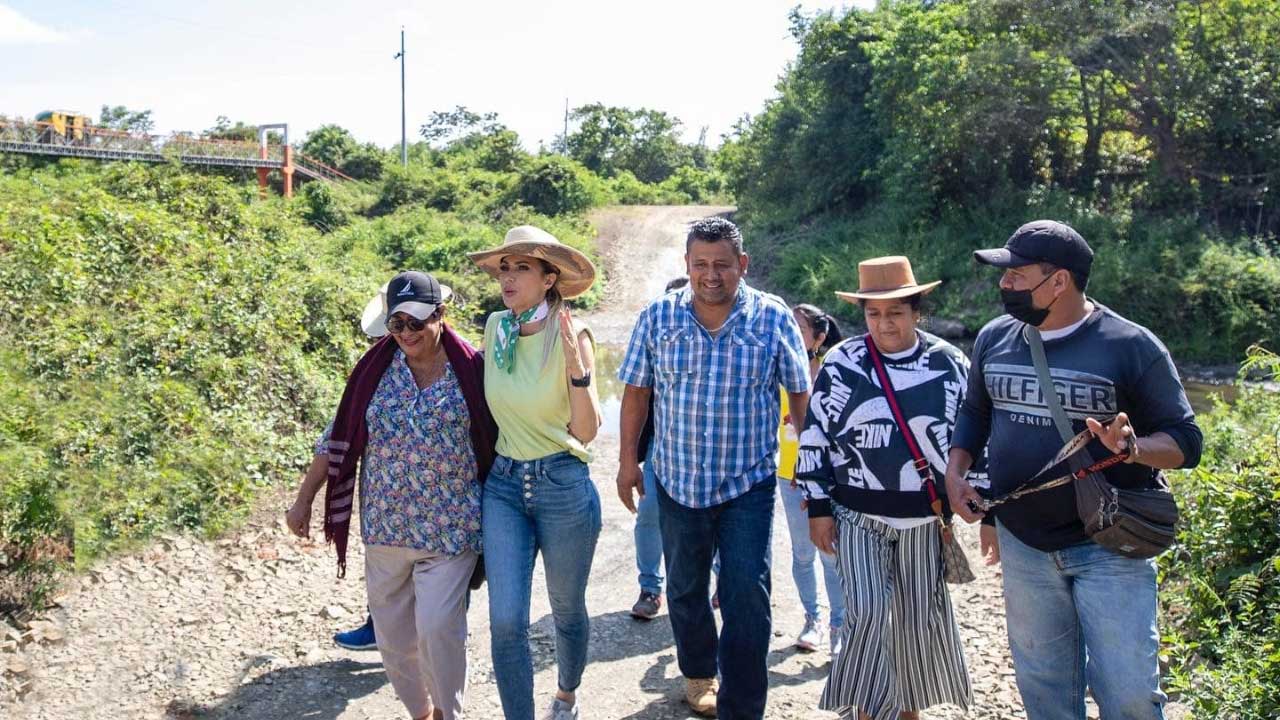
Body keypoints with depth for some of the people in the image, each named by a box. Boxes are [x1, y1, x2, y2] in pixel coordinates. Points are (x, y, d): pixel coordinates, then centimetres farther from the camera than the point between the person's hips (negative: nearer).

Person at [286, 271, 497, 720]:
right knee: (393, 632, 12)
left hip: (451, 526, -3)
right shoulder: (375, 369, 0)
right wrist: (304, 499, 5)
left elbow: (495, 442, 1)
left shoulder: (471, 370, -6)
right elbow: (339, 438, 5)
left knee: (437, 626, -9)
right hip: (385, 526, 3)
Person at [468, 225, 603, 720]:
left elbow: (586, 432, -15)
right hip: (504, 484, 3)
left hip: (564, 485, -3)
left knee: (567, 609, 16)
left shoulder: (571, 335, -13)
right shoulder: (495, 326, -1)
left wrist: (578, 370, -28)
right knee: (506, 622, -3)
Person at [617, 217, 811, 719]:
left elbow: (800, 393, 0)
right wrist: (628, 459, 3)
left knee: (746, 600, -3)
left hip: (748, 485, -2)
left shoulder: (773, 318, -8)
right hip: (678, 482, 3)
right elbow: (637, 390, 3)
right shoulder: (658, 317, -5)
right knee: (685, 590, 19)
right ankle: (698, 673, 44)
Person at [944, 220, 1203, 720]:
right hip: (1022, 546, 4)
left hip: (1108, 548, -4)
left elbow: (1185, 440, -8)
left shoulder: (1131, 346, -12)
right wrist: (956, 470, 0)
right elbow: (975, 411, 16)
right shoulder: (995, 337, 2)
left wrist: (1134, 449, -29)